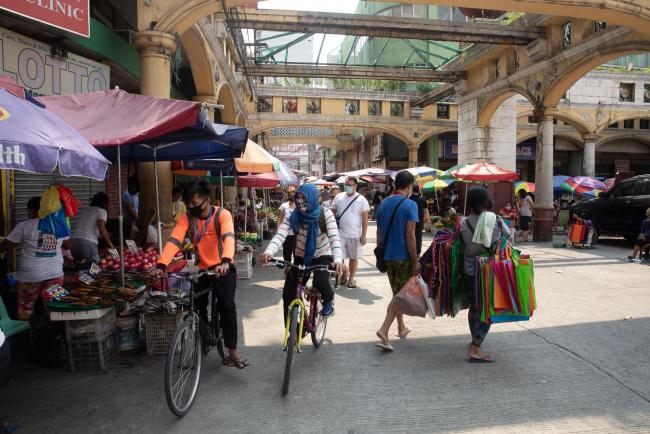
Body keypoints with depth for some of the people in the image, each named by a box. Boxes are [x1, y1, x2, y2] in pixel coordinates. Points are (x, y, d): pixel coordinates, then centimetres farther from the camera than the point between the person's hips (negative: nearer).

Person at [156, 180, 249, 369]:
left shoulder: (222, 214, -16)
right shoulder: (187, 217, -6)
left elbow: (228, 238, -32)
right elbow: (174, 241, -18)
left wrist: (225, 261, -51)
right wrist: (161, 265, -34)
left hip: (223, 268, -4)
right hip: (202, 269, 4)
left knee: (227, 305, -18)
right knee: (197, 308, 7)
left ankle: (232, 352, -10)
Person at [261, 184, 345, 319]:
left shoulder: (325, 214, -20)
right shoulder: (292, 217, -16)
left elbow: (334, 237, -30)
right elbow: (280, 235, -30)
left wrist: (338, 259, -49)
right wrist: (269, 251, -51)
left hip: (322, 256, -2)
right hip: (301, 257, 3)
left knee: (320, 281, -32)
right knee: (288, 294, -6)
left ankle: (329, 300, 4)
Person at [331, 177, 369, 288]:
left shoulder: (361, 200, -4)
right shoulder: (339, 197, 4)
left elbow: (365, 218, -5)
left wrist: (363, 235, -10)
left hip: (355, 235, -2)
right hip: (340, 233, 2)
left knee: (353, 258, 8)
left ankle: (351, 279, 23)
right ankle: (343, 275, 24)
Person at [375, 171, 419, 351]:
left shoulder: (383, 204, 7)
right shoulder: (410, 205, -13)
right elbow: (410, 235, -17)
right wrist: (415, 261, -13)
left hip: (387, 256, 7)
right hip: (403, 257, -6)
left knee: (397, 293, 20)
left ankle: (401, 327, 32)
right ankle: (384, 330, -13)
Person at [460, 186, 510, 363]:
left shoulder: (464, 223, -10)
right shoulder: (497, 220, -11)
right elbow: (508, 236, 4)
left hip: (470, 271, 3)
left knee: (475, 305, 20)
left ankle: (475, 340, 36)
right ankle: (475, 348, -3)